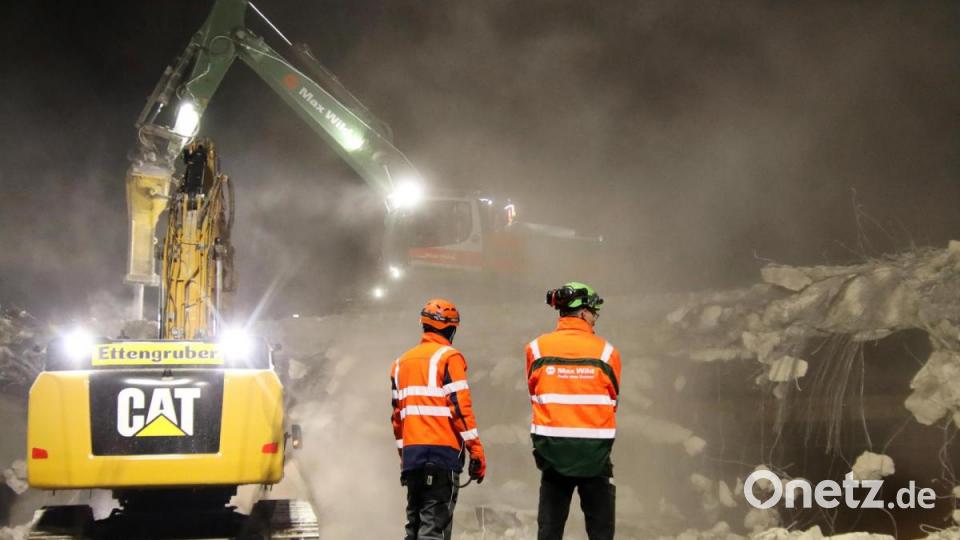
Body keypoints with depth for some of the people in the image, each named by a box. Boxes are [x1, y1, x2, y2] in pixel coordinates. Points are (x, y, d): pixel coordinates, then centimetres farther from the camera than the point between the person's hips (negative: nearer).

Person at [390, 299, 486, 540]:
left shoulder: (401, 362, 17)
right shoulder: (448, 357, -4)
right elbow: (460, 408, -11)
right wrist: (477, 452, -8)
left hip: (411, 454, 7)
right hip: (442, 452, -7)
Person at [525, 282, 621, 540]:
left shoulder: (537, 348, -1)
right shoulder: (606, 351, -4)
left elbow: (535, 395, 8)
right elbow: (612, 400, 5)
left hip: (552, 448, 2)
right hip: (594, 450, -2)